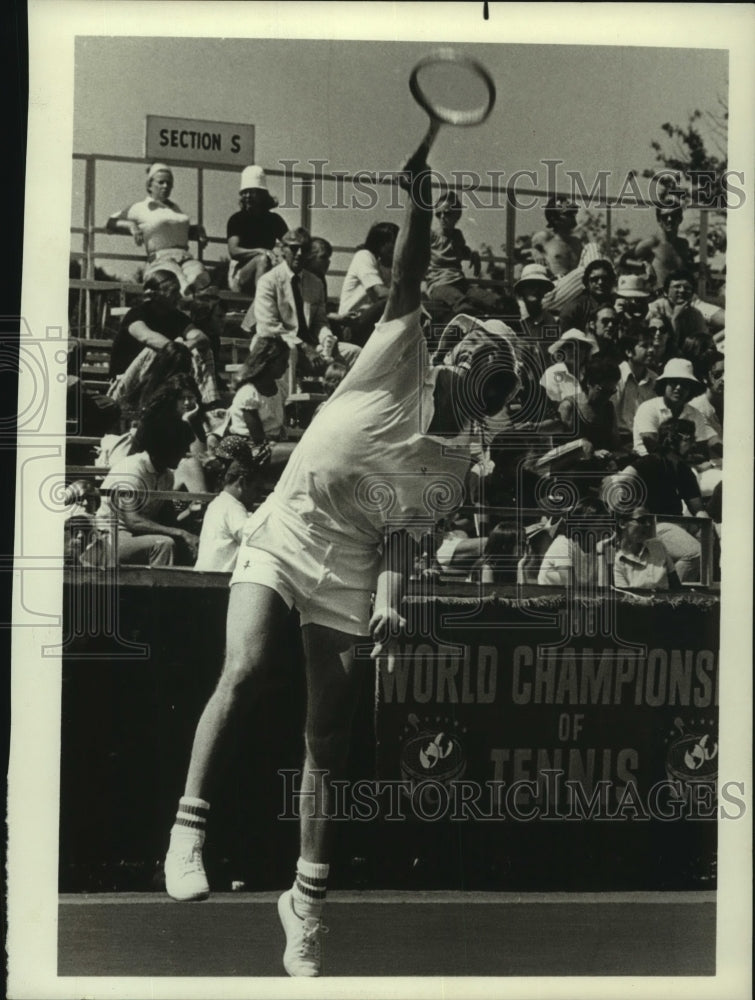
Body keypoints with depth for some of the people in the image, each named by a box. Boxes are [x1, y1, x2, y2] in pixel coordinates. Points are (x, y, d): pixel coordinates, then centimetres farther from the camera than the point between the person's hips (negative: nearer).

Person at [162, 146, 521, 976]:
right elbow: (406, 284, -13)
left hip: (347, 574, 2)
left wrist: (390, 600, -17)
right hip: (279, 539, -2)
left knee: (328, 738, 0)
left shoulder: (454, 464, 2)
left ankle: (306, 902, 13)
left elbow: (400, 533, -1)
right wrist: (418, 200, -23)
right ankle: (188, 826, -9)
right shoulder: (399, 369, -2)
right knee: (245, 671, -26)